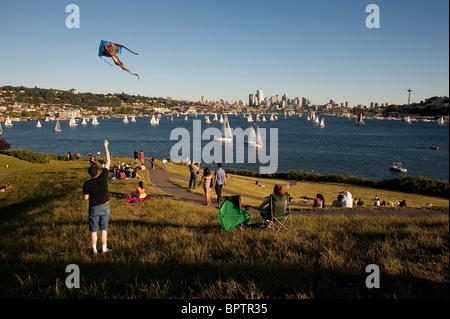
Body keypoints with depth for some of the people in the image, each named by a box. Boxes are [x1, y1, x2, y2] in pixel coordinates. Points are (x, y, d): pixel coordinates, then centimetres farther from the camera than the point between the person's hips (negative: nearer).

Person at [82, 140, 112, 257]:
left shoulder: (87, 184, -16)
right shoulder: (103, 178, -16)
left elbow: (86, 198, -6)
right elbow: (108, 162, -9)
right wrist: (106, 147, -4)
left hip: (94, 208, -1)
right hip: (105, 207, 1)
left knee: (93, 230, 12)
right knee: (104, 229, 13)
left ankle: (94, 250, 20)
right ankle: (104, 249, 22)